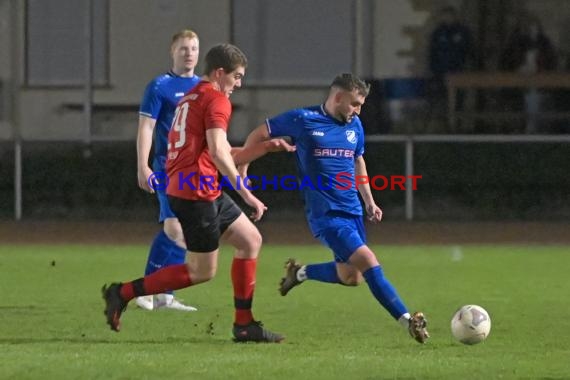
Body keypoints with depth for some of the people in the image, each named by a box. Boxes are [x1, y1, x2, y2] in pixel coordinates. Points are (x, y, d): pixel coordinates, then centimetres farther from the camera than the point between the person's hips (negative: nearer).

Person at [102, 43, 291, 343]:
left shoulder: (191, 98, 21)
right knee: (203, 271, -2)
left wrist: (267, 147, 20)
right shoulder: (216, 100, -10)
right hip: (197, 192, -10)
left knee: (251, 241, 13)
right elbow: (218, 154, -23)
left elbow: (226, 156, 25)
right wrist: (247, 195, -22)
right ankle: (124, 293, 0)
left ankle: (244, 324, 13)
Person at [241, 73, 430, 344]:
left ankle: (301, 273, 31)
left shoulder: (354, 126, 10)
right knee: (368, 262, -20)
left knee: (351, 277, 6)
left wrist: (369, 201, 22)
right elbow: (258, 135, 1)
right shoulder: (303, 120, -7)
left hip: (352, 210, 7)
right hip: (324, 213, -7)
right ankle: (408, 321, -21)